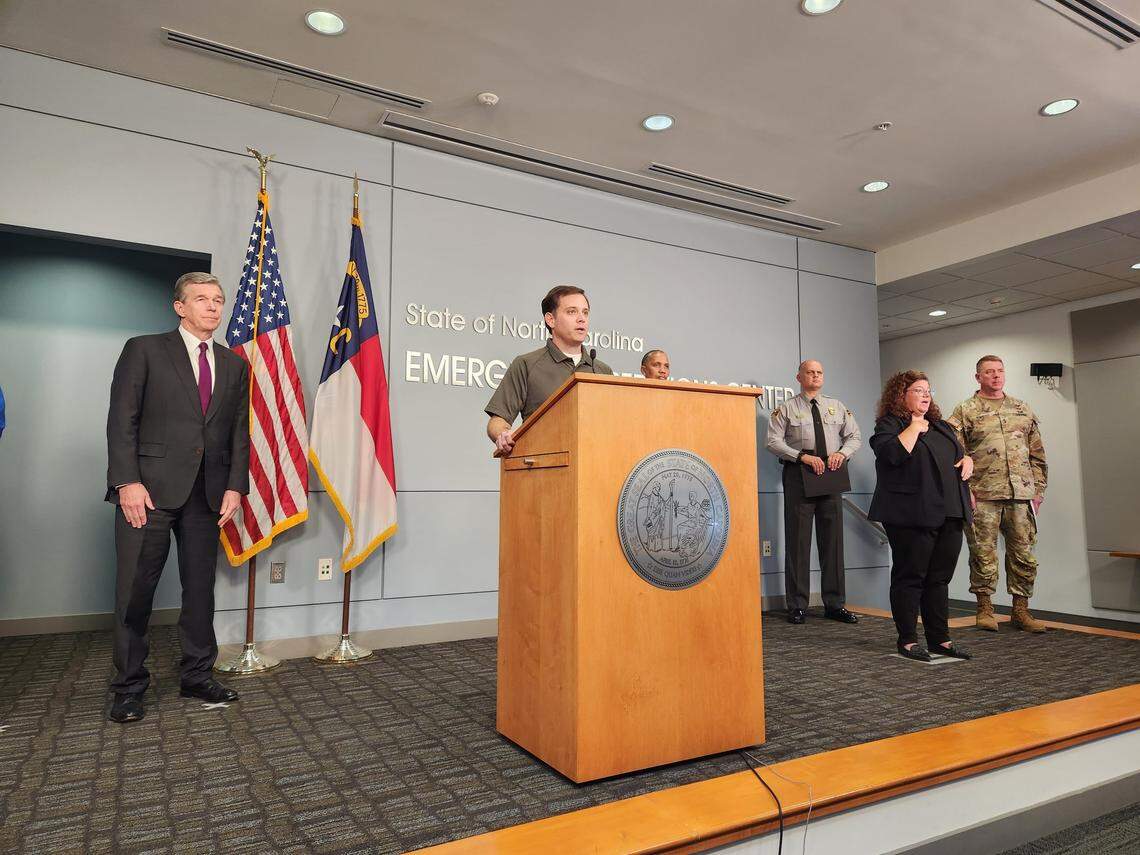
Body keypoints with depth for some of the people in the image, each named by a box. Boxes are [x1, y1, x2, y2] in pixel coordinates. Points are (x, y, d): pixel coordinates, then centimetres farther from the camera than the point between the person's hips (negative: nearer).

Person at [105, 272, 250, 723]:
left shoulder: (234, 364, 14)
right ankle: (129, 686, 16)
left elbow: (239, 431, 10)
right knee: (135, 589, 2)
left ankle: (197, 675, 22)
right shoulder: (144, 349, 3)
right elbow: (121, 420, -3)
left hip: (208, 494, 4)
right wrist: (128, 482, -12)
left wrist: (235, 486, 0)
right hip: (149, 488, -3)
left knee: (201, 587, 9)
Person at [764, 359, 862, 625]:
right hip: (799, 475, -4)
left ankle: (834, 604, 15)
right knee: (798, 540, -2)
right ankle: (797, 606, 5)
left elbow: (855, 436, 15)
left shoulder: (837, 407, 15)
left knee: (832, 539, 6)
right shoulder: (787, 408, 2)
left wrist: (842, 453, -7)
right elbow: (772, 441, -7)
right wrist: (804, 456, -17)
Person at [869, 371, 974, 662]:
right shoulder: (889, 424, -3)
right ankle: (907, 640, 7)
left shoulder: (941, 426, 22)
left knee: (940, 578, 10)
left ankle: (940, 638, 18)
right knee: (910, 576, -1)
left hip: (949, 514, 7)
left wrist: (967, 460, 8)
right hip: (913, 516, -7)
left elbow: (960, 453, 30)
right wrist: (914, 427, -12)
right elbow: (893, 453, -21)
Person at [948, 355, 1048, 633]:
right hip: (983, 496, -4)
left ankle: (1020, 610, 18)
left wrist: (1038, 490, 10)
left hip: (1021, 495, 4)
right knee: (983, 554, 0)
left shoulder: (1023, 410, 16)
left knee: (1023, 554, 7)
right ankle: (985, 609, 12)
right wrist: (965, 490, -12)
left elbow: (1037, 454, 17)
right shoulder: (964, 411, 3)